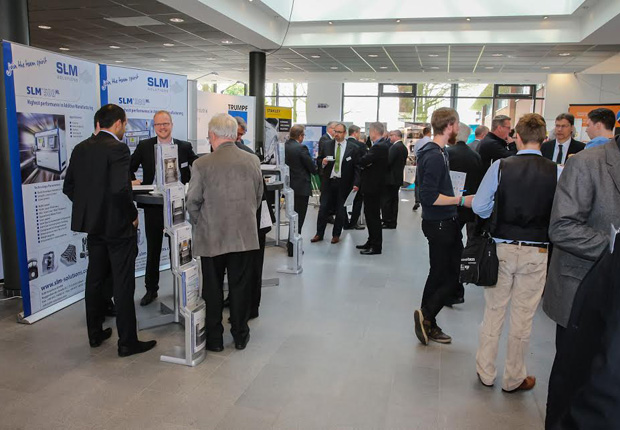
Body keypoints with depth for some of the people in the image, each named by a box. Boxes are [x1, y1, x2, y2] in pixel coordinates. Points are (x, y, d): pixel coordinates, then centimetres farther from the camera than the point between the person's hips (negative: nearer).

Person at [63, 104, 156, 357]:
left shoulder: (81, 149, 6)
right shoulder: (117, 148, -16)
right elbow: (120, 189, -26)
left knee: (95, 280, 17)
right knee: (123, 285, 1)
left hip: (93, 224, 8)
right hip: (118, 225, -8)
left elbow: (68, 187, 9)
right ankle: (127, 342, 10)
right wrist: (133, 215, -12)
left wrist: (88, 207, 16)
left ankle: (95, 334, 31)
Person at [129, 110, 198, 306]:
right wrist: (133, 182, -8)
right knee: (153, 249, 9)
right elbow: (129, 168, 9)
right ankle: (151, 289, 21)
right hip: (153, 204, 0)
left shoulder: (185, 147, 2)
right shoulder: (144, 146, 2)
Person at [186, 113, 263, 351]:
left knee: (212, 289, 12)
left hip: (212, 238, -2)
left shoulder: (201, 164, -11)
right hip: (245, 236, 2)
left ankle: (214, 338, 23)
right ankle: (240, 335, 25)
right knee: (241, 287, 12)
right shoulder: (253, 161, -1)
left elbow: (193, 203, -5)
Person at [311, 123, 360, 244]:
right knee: (323, 209, 4)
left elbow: (357, 167, -3)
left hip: (343, 183, -1)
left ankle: (336, 235, 20)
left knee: (340, 210, 7)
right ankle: (319, 234, 15)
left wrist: (356, 183, -12)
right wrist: (322, 162, -11)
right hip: (328, 182, 2)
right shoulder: (326, 146, 5)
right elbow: (318, 160, 13)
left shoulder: (352, 148, -2)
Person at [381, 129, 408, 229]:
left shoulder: (395, 147, -17)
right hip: (398, 178, 9)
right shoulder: (404, 148, 11)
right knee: (394, 200, 13)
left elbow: (388, 162, -22)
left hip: (390, 178, -9)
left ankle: (387, 222, 0)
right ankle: (393, 222, 18)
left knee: (386, 201, -2)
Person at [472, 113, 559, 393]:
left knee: (493, 311, 14)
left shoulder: (501, 166, -8)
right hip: (536, 253, 0)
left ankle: (485, 372, 27)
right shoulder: (556, 173, -8)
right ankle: (514, 378, 28)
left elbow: (480, 206, -7)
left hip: (502, 247, 0)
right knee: (523, 317, 12)